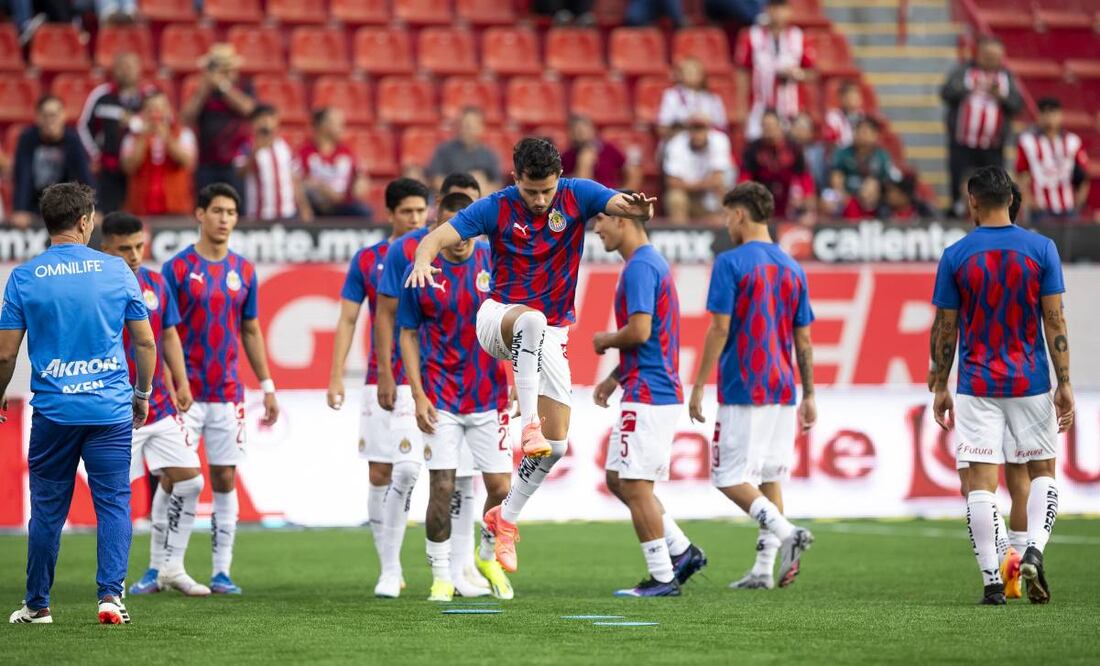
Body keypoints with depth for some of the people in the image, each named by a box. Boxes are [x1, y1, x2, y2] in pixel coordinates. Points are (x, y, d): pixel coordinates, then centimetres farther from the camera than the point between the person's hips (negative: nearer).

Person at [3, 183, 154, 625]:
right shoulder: (117, 270, 0)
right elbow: (145, 343, 5)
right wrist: (142, 394, 20)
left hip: (52, 411, 0)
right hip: (111, 410, 0)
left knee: (47, 509, 8)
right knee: (113, 502, 5)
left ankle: (37, 604, 16)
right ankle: (110, 596, -5)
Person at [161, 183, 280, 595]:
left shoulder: (243, 270, 9)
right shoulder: (177, 268, -4)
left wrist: (266, 386, 13)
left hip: (228, 394, 4)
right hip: (184, 392, -4)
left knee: (225, 479, 4)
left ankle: (222, 571, 7)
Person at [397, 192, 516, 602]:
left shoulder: (494, 264, -1)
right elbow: (408, 335, 4)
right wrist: (418, 395, -4)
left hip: (489, 396, 1)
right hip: (440, 398, -1)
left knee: (500, 488, 0)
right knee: (442, 488, -5)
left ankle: (489, 556, 26)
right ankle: (441, 576, 7)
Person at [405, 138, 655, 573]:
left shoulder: (577, 196, -7)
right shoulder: (496, 208, -11)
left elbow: (620, 203, -24)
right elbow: (440, 235, -19)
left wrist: (636, 206, -50)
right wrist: (423, 260, -42)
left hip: (551, 335, 3)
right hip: (500, 317, -3)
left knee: (556, 443, -1)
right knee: (532, 319, -42)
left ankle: (505, 517, 18)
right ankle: (529, 423, -41)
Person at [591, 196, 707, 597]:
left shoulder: (640, 266, -15)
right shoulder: (653, 262, 18)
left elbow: (639, 331, -24)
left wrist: (606, 341, -5)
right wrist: (614, 378, 20)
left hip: (647, 396, -10)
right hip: (658, 392, 10)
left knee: (634, 485, -5)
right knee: (618, 479, 15)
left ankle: (662, 578, -1)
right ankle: (682, 551, 15)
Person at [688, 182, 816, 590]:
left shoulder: (731, 263, -9)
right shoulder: (792, 268, 11)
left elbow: (719, 330, -13)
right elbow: (803, 339, 11)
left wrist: (698, 386, -7)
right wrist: (809, 395, 16)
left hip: (743, 391, -7)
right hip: (782, 390, 7)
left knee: (729, 478, -2)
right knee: (769, 477, 9)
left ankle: (787, 533, -20)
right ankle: (764, 569, 5)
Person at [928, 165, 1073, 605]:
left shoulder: (955, 256, -2)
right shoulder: (1041, 249, -2)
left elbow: (944, 329, 2)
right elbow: (1055, 322, -4)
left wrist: (940, 387, 11)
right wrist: (1064, 383, 0)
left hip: (976, 384, -1)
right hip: (1031, 383, 1)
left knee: (980, 482, 0)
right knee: (1043, 471, 15)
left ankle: (991, 581, -6)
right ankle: (1034, 551, -8)